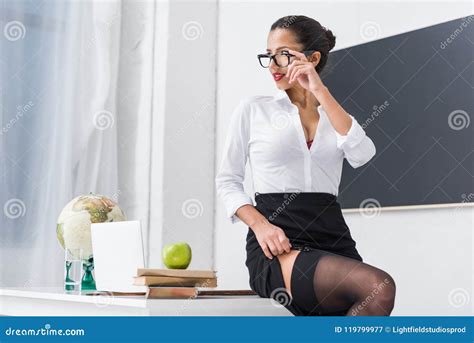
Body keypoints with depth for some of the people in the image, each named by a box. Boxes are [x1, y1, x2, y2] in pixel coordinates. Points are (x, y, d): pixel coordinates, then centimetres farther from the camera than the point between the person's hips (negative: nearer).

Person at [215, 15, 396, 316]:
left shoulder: (335, 115, 19)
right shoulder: (252, 109, 12)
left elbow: (363, 155, -3)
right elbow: (228, 180, 10)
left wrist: (320, 92, -6)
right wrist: (260, 224, -9)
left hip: (334, 237, 4)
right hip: (277, 246, -4)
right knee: (379, 288, -29)